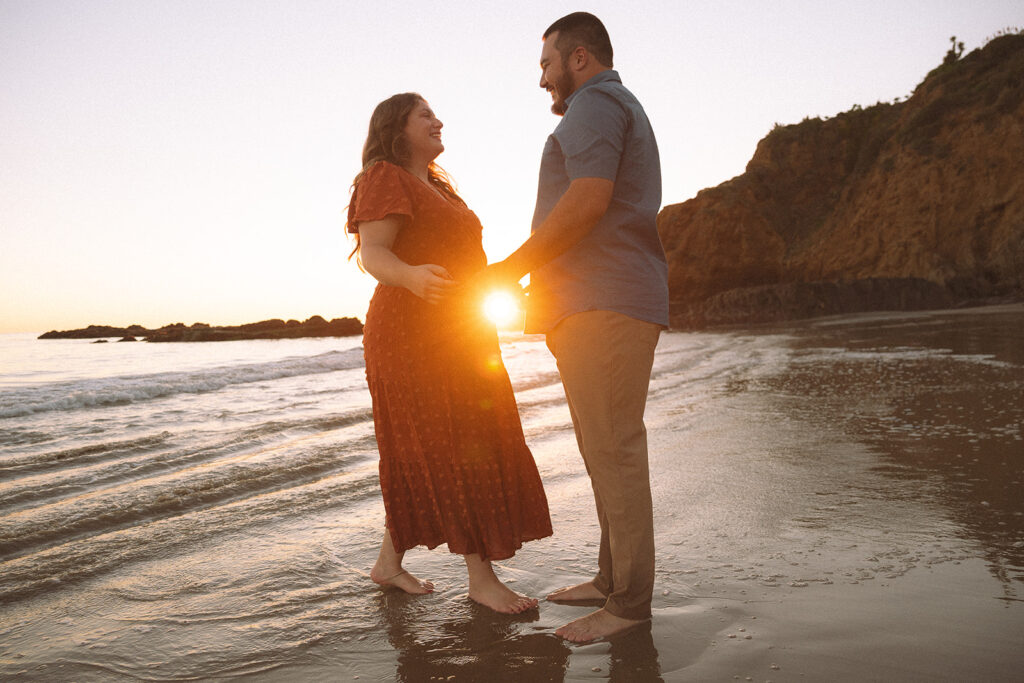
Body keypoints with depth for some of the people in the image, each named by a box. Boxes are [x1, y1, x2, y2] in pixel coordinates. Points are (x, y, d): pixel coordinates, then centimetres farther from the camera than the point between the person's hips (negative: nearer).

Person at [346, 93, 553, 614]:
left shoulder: (434, 188, 22)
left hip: (454, 337, 9)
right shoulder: (385, 179, -6)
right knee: (459, 454, -9)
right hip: (415, 336, -9)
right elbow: (373, 254, -18)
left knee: (420, 454, 11)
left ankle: (389, 563, 21)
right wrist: (412, 276, -39)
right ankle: (481, 576, -2)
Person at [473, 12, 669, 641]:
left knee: (613, 450, -9)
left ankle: (630, 601, -3)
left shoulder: (594, 102, -2)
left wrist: (509, 270, -11)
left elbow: (588, 200, -19)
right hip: (609, 306, 11)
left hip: (604, 306, -11)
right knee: (609, 451, 12)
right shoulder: (625, 111, 31)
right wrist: (550, 296, 23)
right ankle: (613, 577, 21)